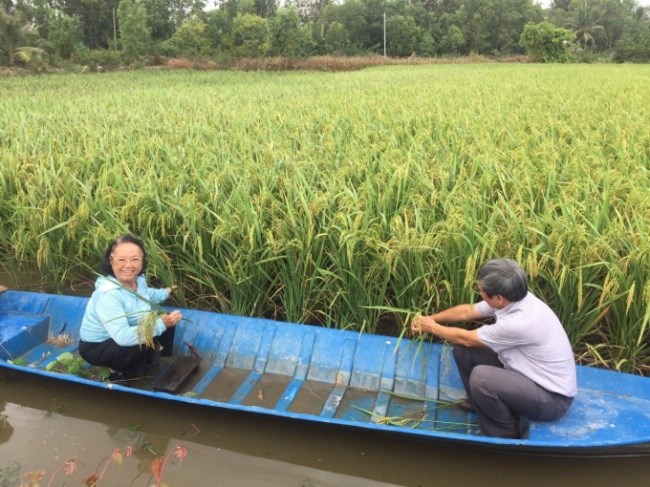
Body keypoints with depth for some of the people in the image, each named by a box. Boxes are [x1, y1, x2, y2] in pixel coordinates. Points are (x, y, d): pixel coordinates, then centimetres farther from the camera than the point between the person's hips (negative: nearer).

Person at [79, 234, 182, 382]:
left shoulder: (138, 279, -9)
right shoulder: (108, 294, -35)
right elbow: (123, 337, -42)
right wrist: (160, 324, -39)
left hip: (127, 337, 8)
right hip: (96, 347, -8)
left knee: (167, 320, 0)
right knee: (142, 343, -33)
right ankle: (116, 370, -2)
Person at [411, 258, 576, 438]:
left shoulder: (519, 322, -35)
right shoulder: (512, 297, -11)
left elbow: (466, 338, -18)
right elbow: (467, 311, 8)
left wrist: (433, 328, -2)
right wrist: (431, 318, 9)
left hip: (552, 397, -8)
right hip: (527, 373, 8)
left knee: (481, 376, -32)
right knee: (461, 349, -2)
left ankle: (506, 433, -3)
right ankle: (480, 402, 22)